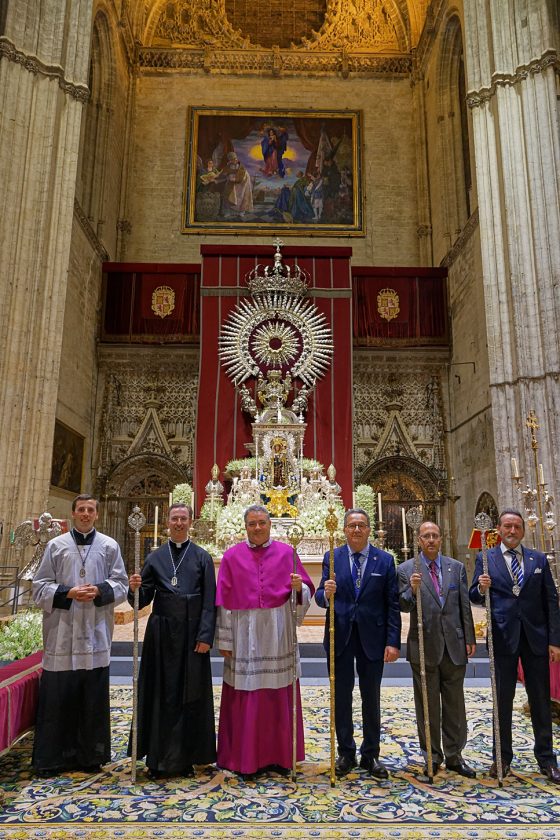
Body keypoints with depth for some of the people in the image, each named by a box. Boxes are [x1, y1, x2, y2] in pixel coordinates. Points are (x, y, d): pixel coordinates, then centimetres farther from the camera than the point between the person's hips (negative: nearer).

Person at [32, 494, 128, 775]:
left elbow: (120, 585, 6)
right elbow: (40, 587, 3)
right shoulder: (56, 545, 5)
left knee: (93, 697, 7)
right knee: (58, 696, 4)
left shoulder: (109, 546, 6)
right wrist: (67, 593, -13)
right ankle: (52, 757, 19)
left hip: (95, 633, 1)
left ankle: (90, 756, 21)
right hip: (62, 633, 0)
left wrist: (100, 591, -13)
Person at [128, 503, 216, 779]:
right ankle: (158, 758, 19)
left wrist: (205, 636, -10)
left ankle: (185, 758, 18)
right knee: (160, 693, 7)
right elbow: (144, 599, 5)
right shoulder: (155, 557, 7)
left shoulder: (202, 557, 2)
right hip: (161, 632, 2)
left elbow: (209, 601, -2)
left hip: (191, 633, -1)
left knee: (189, 694, 5)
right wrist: (136, 588, -17)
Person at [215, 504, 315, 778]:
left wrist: (299, 587, -18)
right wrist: (224, 640, -2)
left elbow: (305, 593, 5)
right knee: (245, 697, 5)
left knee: (279, 696, 9)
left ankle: (279, 755, 24)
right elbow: (224, 602, 0)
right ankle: (245, 757, 20)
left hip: (278, 635, 1)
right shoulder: (232, 556, 1)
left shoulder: (286, 552, 3)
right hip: (245, 635, -1)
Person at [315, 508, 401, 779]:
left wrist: (393, 642, -8)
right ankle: (346, 753, 26)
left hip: (372, 637, 0)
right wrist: (326, 593, -26)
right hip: (339, 637, 1)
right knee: (341, 697, 10)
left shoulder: (385, 560, -2)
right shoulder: (332, 558, 0)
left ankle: (370, 755, 27)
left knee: (371, 698, 12)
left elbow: (392, 604, -2)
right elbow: (320, 597, -2)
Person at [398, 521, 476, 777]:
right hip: (424, 645, -2)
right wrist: (413, 590, -27)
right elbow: (403, 607, -7)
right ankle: (432, 756, 24)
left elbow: (465, 605, 6)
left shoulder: (457, 567, 4)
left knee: (454, 703, 12)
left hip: (454, 644, 2)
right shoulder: (406, 570, -4)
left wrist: (470, 639, 4)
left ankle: (454, 756, 27)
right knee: (427, 705, 9)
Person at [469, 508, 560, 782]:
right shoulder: (485, 559, 1)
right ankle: (502, 757, 21)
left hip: (536, 636, 1)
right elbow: (475, 597, 1)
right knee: (502, 699, 9)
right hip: (503, 637, -1)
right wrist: (481, 588, -23)